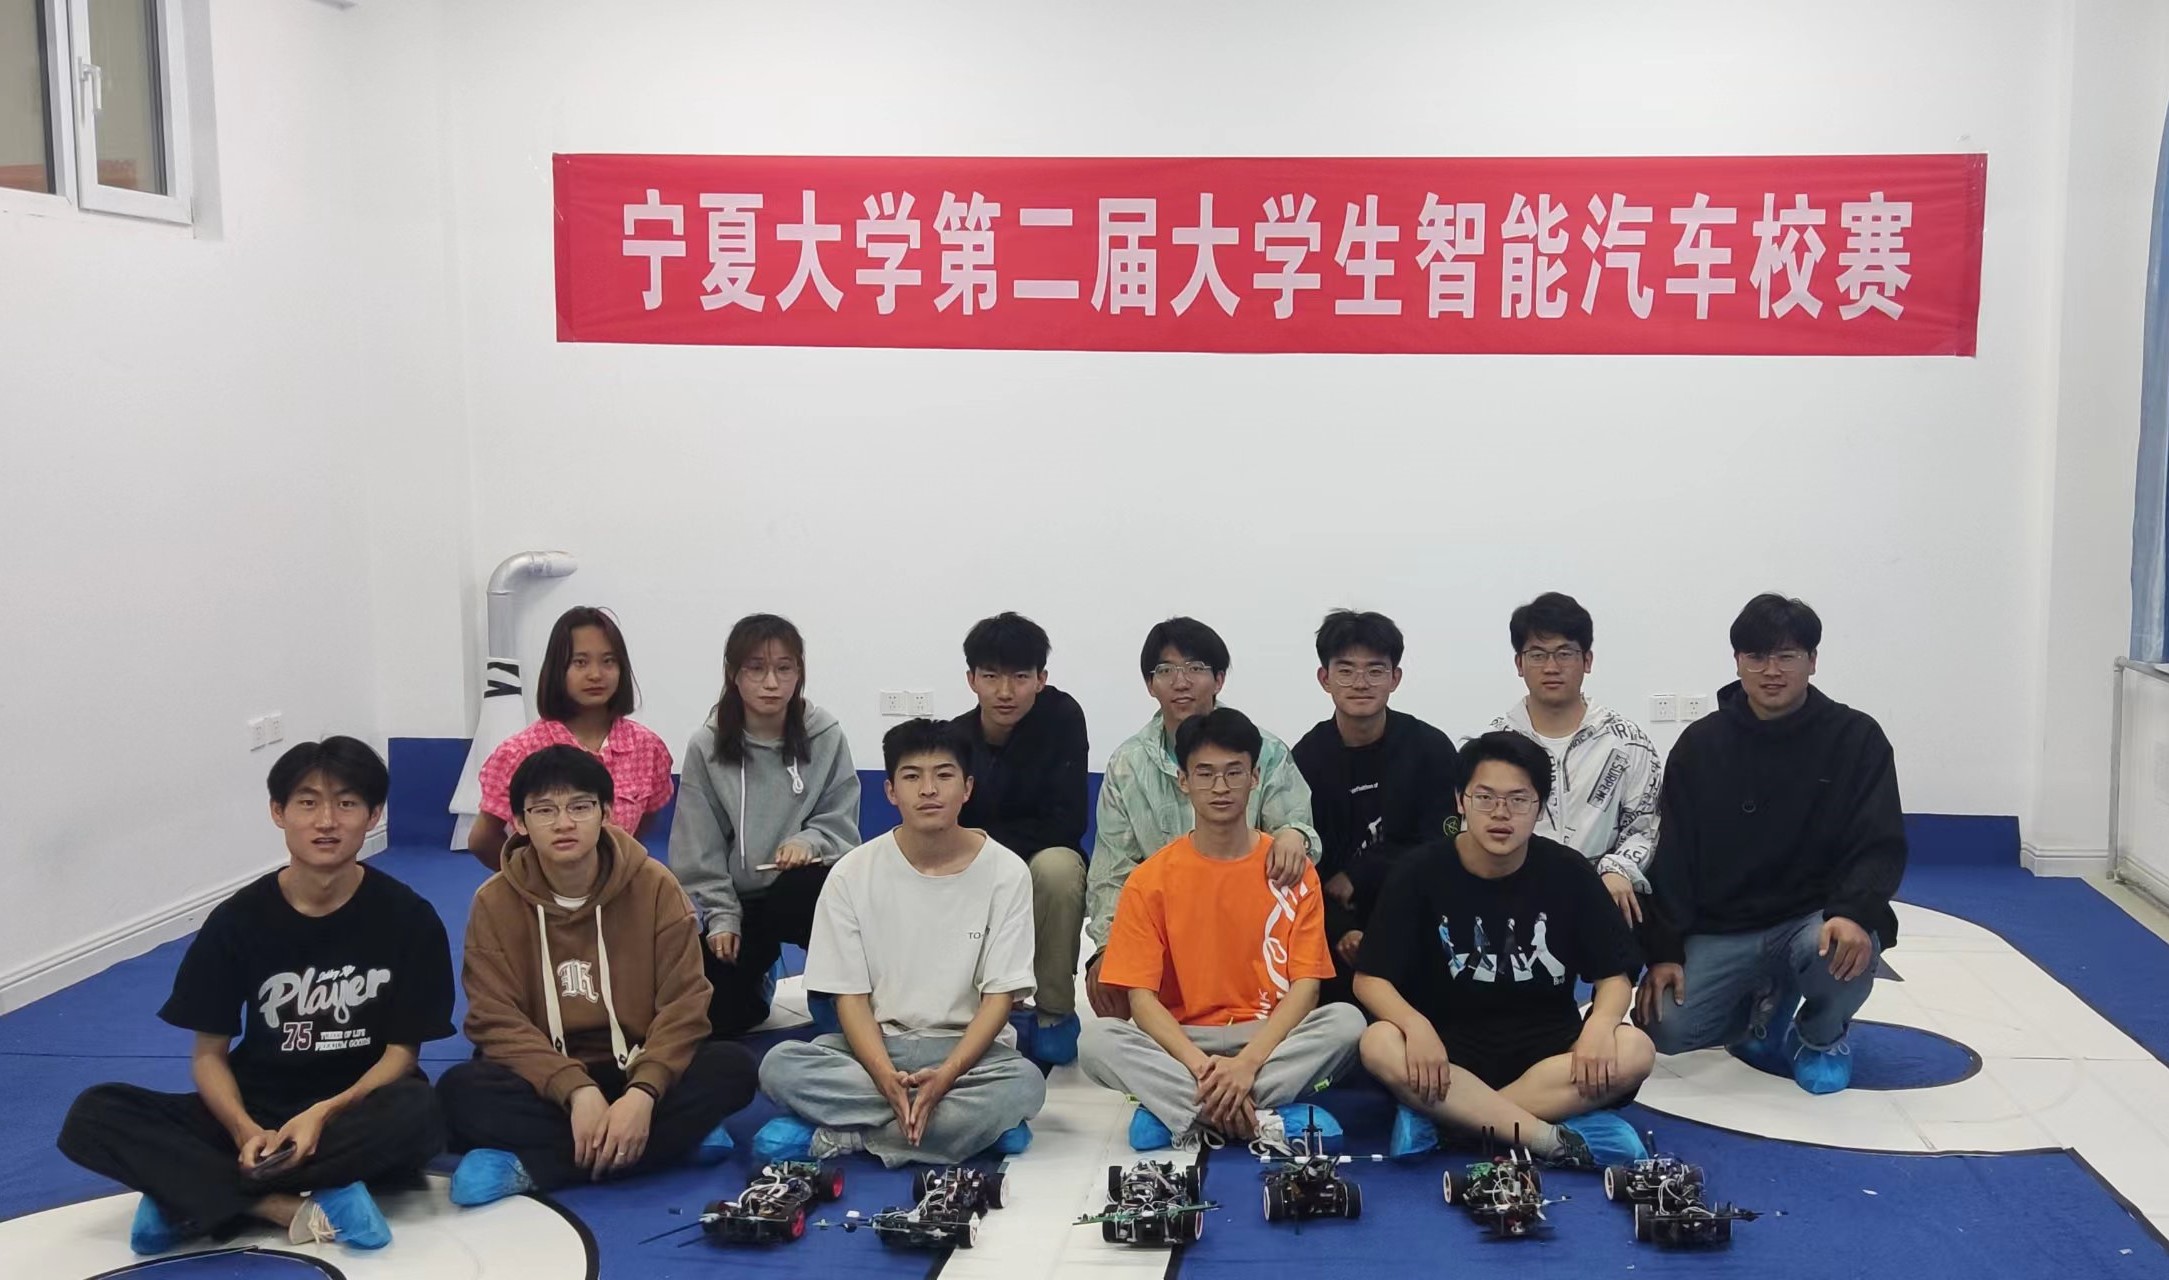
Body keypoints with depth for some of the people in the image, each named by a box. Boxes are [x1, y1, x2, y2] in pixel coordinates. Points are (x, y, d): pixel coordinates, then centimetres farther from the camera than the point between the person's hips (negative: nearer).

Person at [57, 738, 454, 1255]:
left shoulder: (408, 917, -9)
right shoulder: (237, 919, -5)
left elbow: (402, 1050, -7)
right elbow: (209, 1053, -1)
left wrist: (325, 1114, -25)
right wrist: (245, 1131, -20)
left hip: (358, 1106, -2)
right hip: (256, 1111, 2)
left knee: (416, 1114, -37)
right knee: (92, 1116, -20)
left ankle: (188, 1195, -23)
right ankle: (302, 1209, -30)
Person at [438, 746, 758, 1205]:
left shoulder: (654, 886, -6)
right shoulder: (496, 901, -6)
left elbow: (683, 1003, -10)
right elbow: (497, 1020, -12)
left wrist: (643, 1092, -28)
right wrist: (576, 1089, -28)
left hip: (636, 1073, 1)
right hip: (545, 1083, 0)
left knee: (732, 1067, -26)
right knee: (460, 1091, -29)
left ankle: (527, 1169, -28)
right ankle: (674, 1137, -28)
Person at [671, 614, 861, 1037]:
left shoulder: (826, 735, -6)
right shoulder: (706, 747, -5)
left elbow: (841, 823, -3)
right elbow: (700, 848, -1)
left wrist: (809, 841, -25)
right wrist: (721, 916, -6)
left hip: (802, 892, -1)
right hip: (735, 900, 2)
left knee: (818, 884, -38)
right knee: (715, 1016, -10)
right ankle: (757, 981, 29)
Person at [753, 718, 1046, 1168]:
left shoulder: (1005, 872, -6)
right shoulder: (853, 874, -4)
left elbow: (1000, 995, -8)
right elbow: (850, 995, -5)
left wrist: (947, 1074, -24)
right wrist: (886, 1076, -23)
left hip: (967, 1047, 0)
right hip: (876, 1045, 1)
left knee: (1025, 1083, -34)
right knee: (779, 1066, -28)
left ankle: (835, 1136, -21)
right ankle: (977, 1123, -24)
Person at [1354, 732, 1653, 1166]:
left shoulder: (1567, 872, -3)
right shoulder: (1421, 872, -6)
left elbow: (1615, 974, 0)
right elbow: (1370, 978, -8)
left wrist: (1600, 1023, -23)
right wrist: (1416, 1025, -29)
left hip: (1547, 1046, 2)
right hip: (1450, 1047, -2)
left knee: (1634, 1052, -28)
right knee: (1380, 1046, -32)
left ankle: (1436, 1117, -28)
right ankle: (1555, 1140, -33)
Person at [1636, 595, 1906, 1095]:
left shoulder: (1856, 738, -4)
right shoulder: (1700, 744, 0)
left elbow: (1880, 846, -10)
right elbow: (1671, 857, -1)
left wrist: (1854, 914, -31)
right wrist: (1664, 951, -10)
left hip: (1815, 918, -2)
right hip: (1720, 929, 2)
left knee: (1848, 950, -36)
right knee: (1666, 1028, -19)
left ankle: (1823, 1035, 2)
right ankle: (1766, 1003, 16)